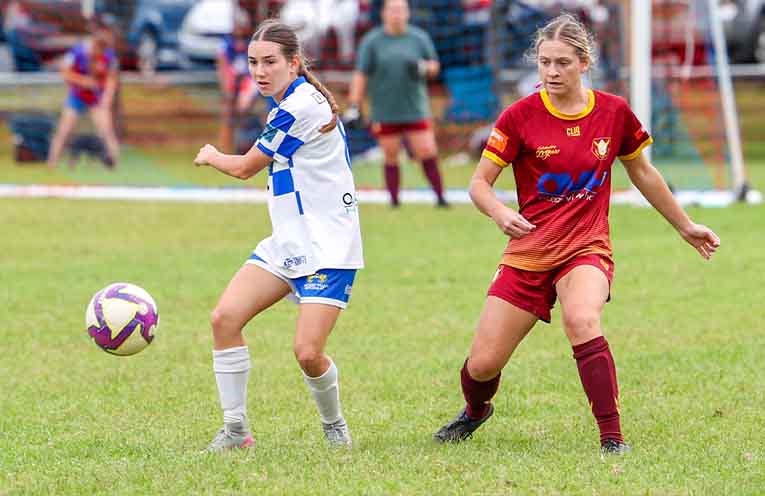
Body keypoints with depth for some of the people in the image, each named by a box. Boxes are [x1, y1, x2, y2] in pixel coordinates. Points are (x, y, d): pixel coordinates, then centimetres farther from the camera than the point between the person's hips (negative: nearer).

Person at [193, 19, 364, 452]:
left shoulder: (300, 107, -19)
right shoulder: (293, 102, 10)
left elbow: (246, 168, -6)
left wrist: (210, 156, 12)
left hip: (327, 248, -9)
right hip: (288, 242, 9)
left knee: (307, 351, -18)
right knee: (225, 317, -7)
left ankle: (335, 425, 12)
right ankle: (236, 429, 1)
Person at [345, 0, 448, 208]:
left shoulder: (419, 38, 6)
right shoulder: (372, 41, 2)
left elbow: (434, 66, 15)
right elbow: (360, 75, 1)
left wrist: (424, 67, -9)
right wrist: (353, 107, -5)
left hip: (415, 110, 0)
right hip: (384, 113, 0)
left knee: (428, 153, -7)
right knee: (390, 157, 3)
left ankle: (440, 197, 0)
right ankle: (394, 199, 14)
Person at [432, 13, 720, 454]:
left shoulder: (615, 113, -1)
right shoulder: (521, 116, -7)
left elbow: (642, 173, 15)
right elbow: (480, 182, -4)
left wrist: (685, 226, 23)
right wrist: (500, 213, -26)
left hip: (587, 249, -1)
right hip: (529, 252, 1)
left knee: (582, 321, -34)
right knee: (483, 364, 1)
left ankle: (613, 438, -29)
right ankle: (475, 410, 39)